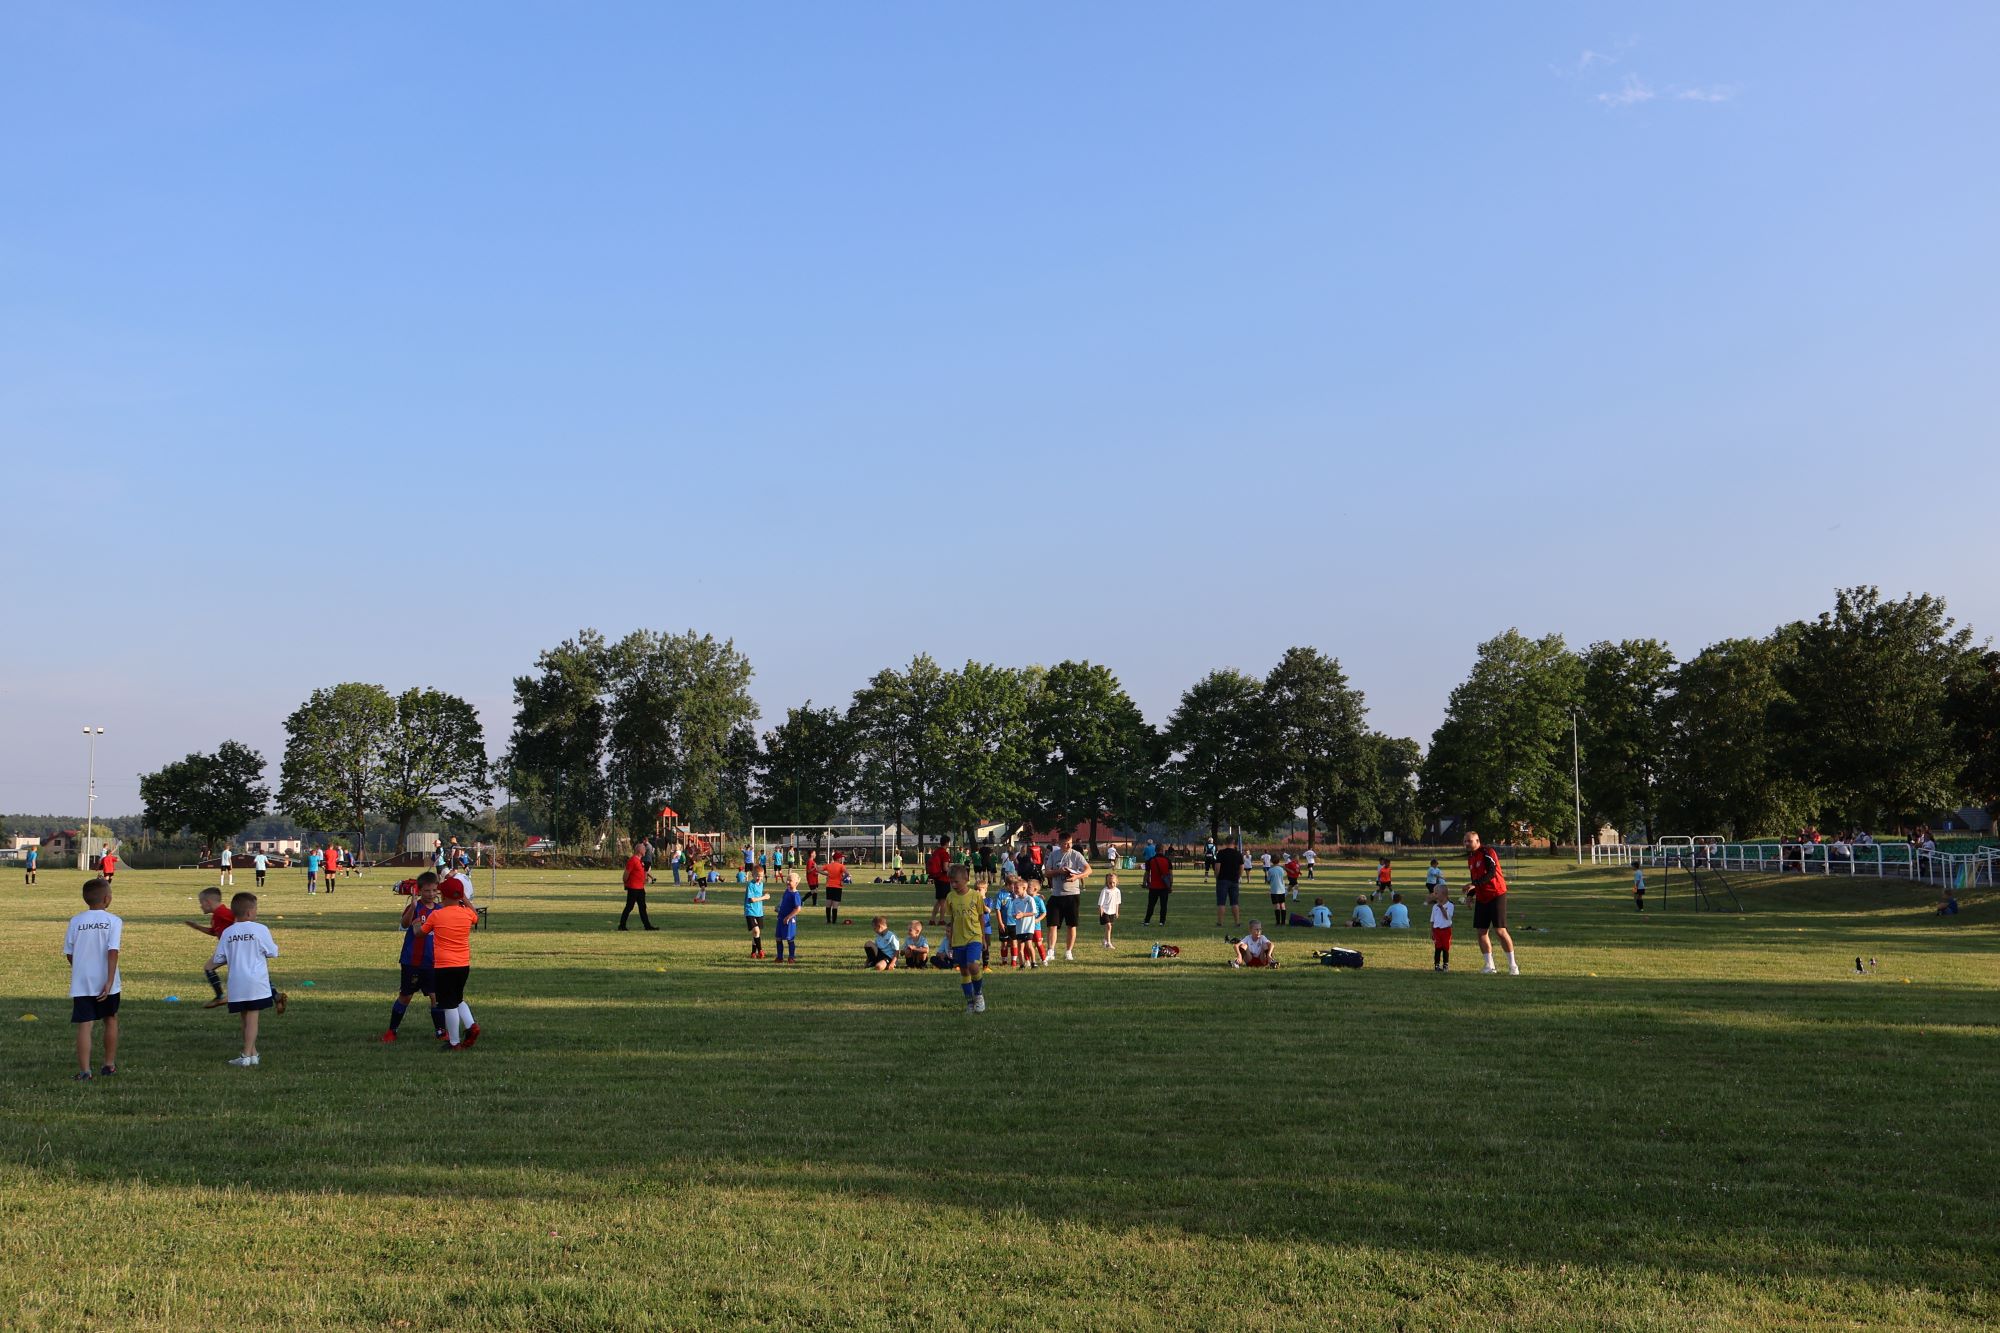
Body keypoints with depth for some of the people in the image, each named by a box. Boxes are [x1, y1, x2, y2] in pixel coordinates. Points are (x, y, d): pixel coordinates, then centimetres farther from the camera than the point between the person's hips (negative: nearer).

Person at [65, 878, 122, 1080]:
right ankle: (110, 1064, 27)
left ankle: (84, 1071, -10)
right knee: (110, 1020, 18)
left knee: (85, 1026, -2)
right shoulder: (113, 921, -7)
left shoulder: (75, 921, 2)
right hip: (105, 983, -1)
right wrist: (110, 981, -17)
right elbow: (113, 952, -16)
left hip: (81, 983, 1)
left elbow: (69, 954, 7)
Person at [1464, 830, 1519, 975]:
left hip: (1496, 896, -8)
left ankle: (1512, 965, 0)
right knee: (1481, 931, 3)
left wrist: (1474, 885, -33)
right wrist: (1470, 894, 8)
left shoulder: (1487, 853, -14)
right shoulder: (1470, 857, 12)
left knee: (1500, 930, -9)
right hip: (1481, 898, 8)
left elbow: (1491, 873, -25)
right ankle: (1489, 965, 11)